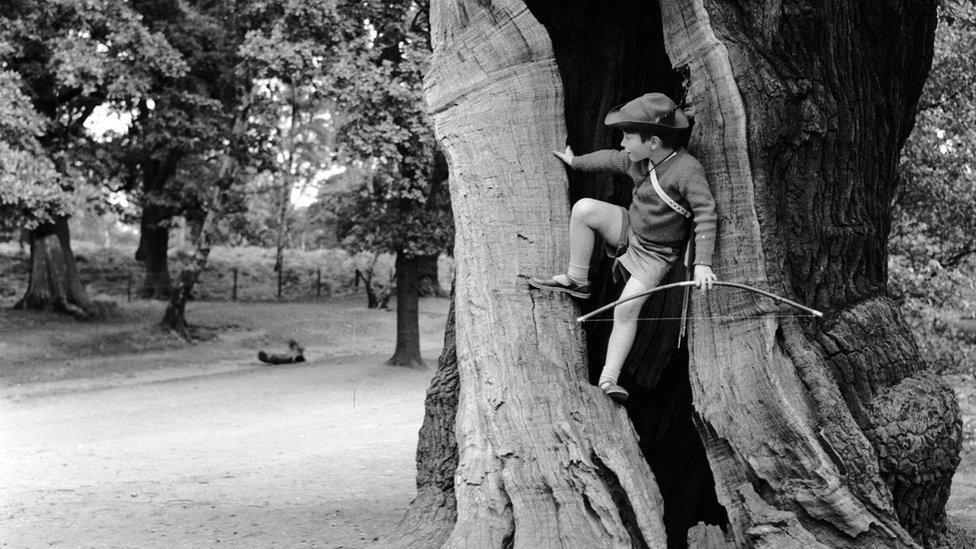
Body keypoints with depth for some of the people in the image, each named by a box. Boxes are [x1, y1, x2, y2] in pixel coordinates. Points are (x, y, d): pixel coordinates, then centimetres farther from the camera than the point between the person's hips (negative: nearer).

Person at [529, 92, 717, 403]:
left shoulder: (687, 170, -27)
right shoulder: (638, 161, -4)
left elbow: (706, 213, -30)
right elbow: (610, 159, 17)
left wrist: (702, 263, -37)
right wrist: (576, 162, 33)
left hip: (654, 255, -6)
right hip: (629, 228, 6)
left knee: (626, 310, -19)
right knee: (584, 208, -19)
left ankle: (608, 380, -13)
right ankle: (576, 281, -6)